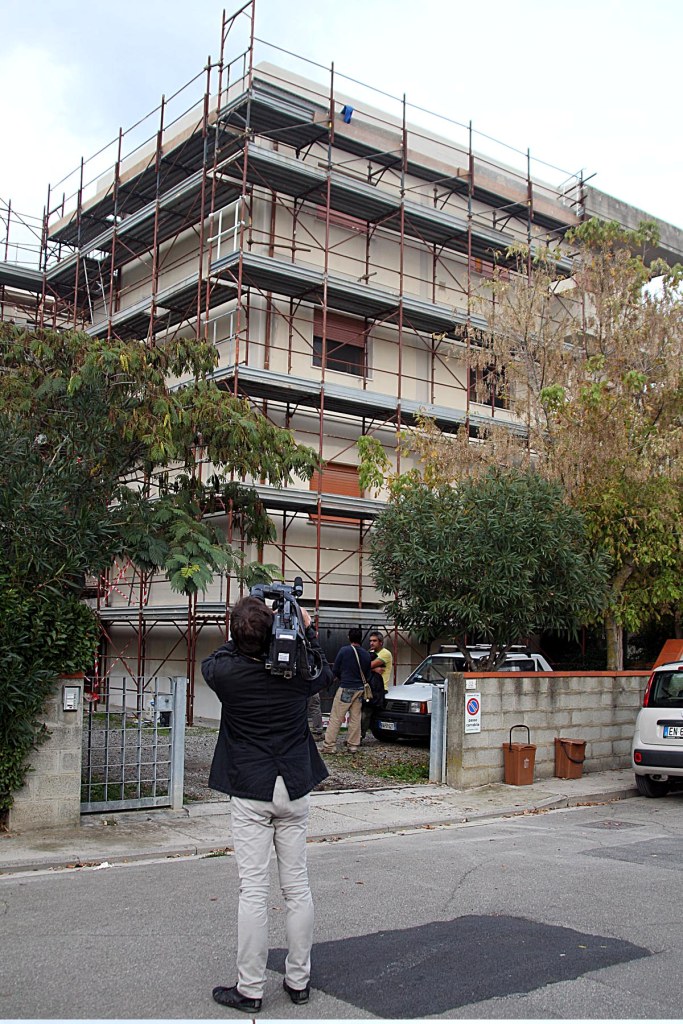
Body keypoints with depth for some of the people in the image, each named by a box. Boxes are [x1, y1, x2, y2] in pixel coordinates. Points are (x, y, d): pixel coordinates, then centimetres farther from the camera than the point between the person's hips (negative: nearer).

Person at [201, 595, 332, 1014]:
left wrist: (244, 639, 10)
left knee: (254, 890, 2)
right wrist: (308, 629, 16)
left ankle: (250, 989, 10)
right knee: (298, 887, 10)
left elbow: (210, 663, 11)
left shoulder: (228, 673, -14)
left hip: (250, 795, -2)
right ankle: (299, 980, 22)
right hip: (294, 791, 3)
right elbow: (326, 672, 17)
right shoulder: (298, 673, -8)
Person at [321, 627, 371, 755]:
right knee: (355, 718, 10)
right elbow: (367, 675, 12)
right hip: (360, 689, 5)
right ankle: (353, 745, 12)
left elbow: (335, 670, -2)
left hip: (346, 688, -5)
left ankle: (329, 745, -4)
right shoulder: (366, 655, 6)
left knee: (336, 718, -3)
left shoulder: (344, 650, -7)